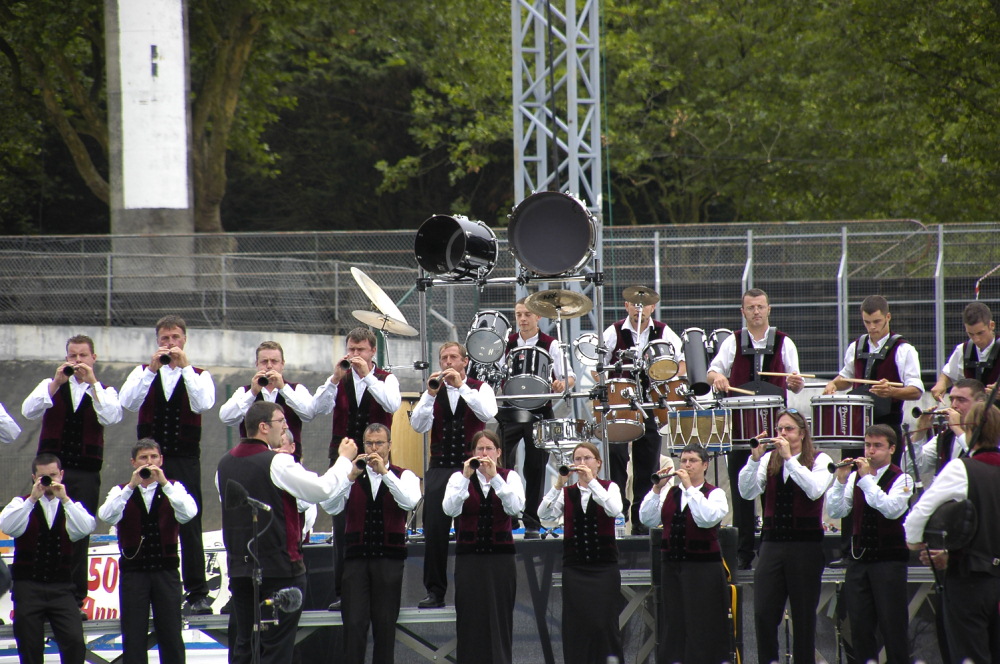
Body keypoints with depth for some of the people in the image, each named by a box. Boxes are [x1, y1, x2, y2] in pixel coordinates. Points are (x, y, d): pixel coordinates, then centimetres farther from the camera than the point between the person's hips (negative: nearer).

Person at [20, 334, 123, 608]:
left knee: (80, 534, -1)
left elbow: (111, 417, -11)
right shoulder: (51, 386, 11)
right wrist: (57, 382, -16)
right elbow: (28, 411, -6)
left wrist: (92, 382, -15)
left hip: (85, 473, 0)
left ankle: (76, 597, 4)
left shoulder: (104, 391, 10)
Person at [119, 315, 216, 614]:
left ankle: (197, 593, 1)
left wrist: (184, 367, -17)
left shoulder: (199, 376, 6)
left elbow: (203, 404, -15)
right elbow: (128, 402, -10)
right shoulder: (143, 373, 8)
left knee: (190, 527, -4)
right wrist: (152, 369, -18)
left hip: (185, 460, -1)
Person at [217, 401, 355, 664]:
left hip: (239, 566, 7)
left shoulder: (226, 464, 8)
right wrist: (344, 459, -2)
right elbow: (321, 490, -18)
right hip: (280, 567, -7)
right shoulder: (277, 463, -14)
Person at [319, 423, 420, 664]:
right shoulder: (351, 476, 10)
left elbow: (409, 502, -13)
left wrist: (385, 472, -20)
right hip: (356, 558, 1)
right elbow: (329, 507, -5)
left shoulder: (403, 476, 8)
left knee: (385, 624, 3)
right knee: (354, 624, -6)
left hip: (389, 559, 0)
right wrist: (351, 476, -16)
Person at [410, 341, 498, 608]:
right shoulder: (433, 392, 10)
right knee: (434, 531, -3)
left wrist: (461, 386, -19)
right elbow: (418, 425, -4)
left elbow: (488, 413, -16)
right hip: (439, 467, 2)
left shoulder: (480, 388, 5)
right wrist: (431, 393, -16)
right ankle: (435, 591, 1)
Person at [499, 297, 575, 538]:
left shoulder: (550, 345, 0)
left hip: (539, 413, -2)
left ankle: (532, 523, 10)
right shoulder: (507, 343, 8)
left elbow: (569, 377, -6)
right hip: (510, 411, 2)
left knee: (535, 468, 3)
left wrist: (563, 383, -28)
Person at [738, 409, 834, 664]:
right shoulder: (769, 461, 9)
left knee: (803, 615, 3)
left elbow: (815, 490, -19)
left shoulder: (820, 461, 0)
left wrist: (790, 458, -18)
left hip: (806, 545, -3)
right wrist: (755, 458, -14)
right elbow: (747, 491, -3)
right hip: (772, 543, 3)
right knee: (763, 614, -4)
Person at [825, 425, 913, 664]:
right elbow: (835, 512, 2)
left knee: (893, 626, -3)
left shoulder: (901, 479, -4)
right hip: (859, 560, 5)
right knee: (860, 626, 6)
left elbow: (892, 509, -21)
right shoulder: (855, 477, 9)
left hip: (889, 561, -5)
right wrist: (841, 481, -11)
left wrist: (867, 479, -20)